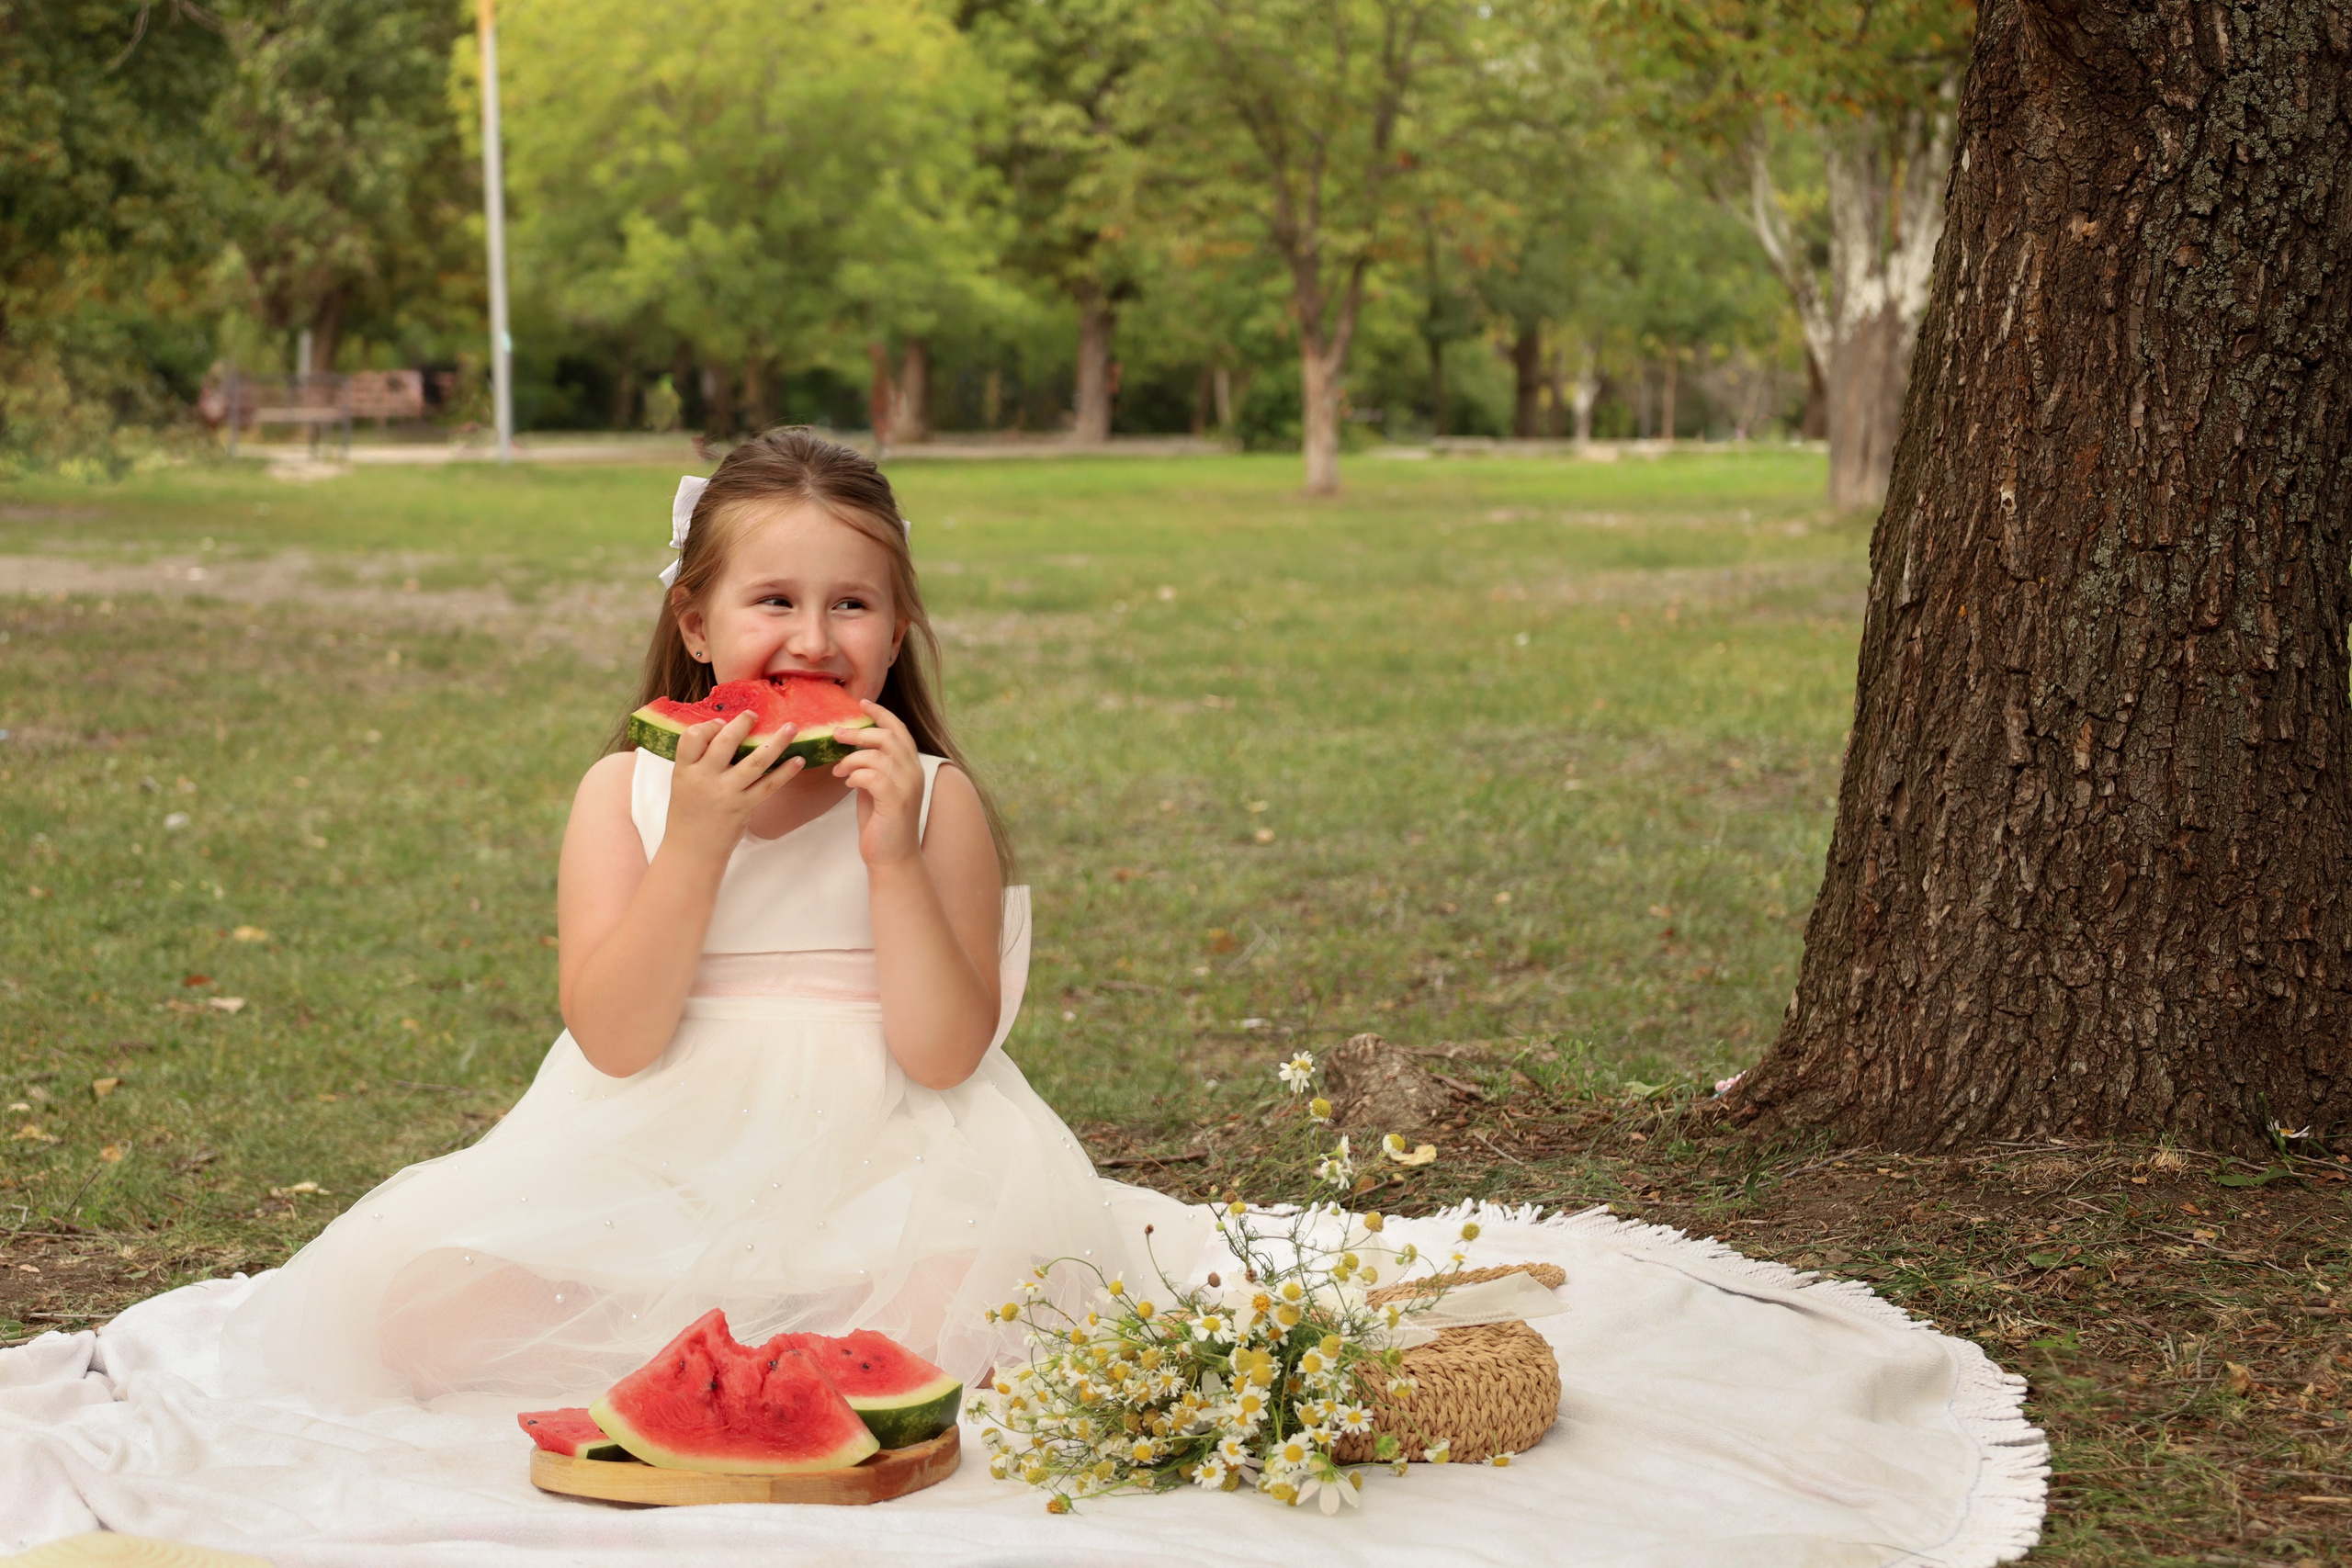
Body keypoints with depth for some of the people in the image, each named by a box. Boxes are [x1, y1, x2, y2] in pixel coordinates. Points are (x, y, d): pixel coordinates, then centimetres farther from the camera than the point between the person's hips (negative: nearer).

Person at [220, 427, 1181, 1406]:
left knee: (974, 1306, -32)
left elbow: (944, 1055, -9)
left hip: (872, 1175, -1)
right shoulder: (626, 791, 2)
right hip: (653, 1168, 1)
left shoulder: (935, 800, 0)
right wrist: (695, 843, -19)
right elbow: (614, 1042, -10)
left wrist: (894, 856, -18)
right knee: (419, 1303, -18)